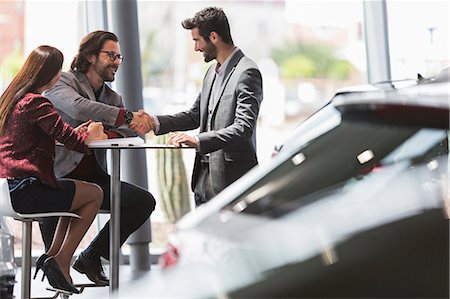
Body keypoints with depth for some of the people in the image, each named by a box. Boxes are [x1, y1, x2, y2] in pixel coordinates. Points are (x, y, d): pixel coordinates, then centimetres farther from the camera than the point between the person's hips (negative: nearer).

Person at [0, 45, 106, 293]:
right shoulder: (36, 103, -16)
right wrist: (90, 135, 8)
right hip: (25, 191, -9)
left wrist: (76, 133, 11)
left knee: (75, 193, 25)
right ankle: (61, 261, 4)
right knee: (95, 195, 7)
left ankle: (53, 256, 15)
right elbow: (73, 142, -14)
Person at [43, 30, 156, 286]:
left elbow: (133, 132, 3)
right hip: (61, 176, -7)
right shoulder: (63, 82, -1)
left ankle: (91, 257, 3)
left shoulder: (113, 99, 20)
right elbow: (78, 108, -24)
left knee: (144, 201, -13)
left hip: (94, 176, 7)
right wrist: (126, 116, -32)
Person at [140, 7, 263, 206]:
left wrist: (198, 141, -30)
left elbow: (243, 128, -22)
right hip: (205, 175, 9)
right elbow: (195, 115, 21)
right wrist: (157, 122, 7)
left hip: (231, 176, -9)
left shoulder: (247, 73, -14)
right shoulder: (213, 71, 17)